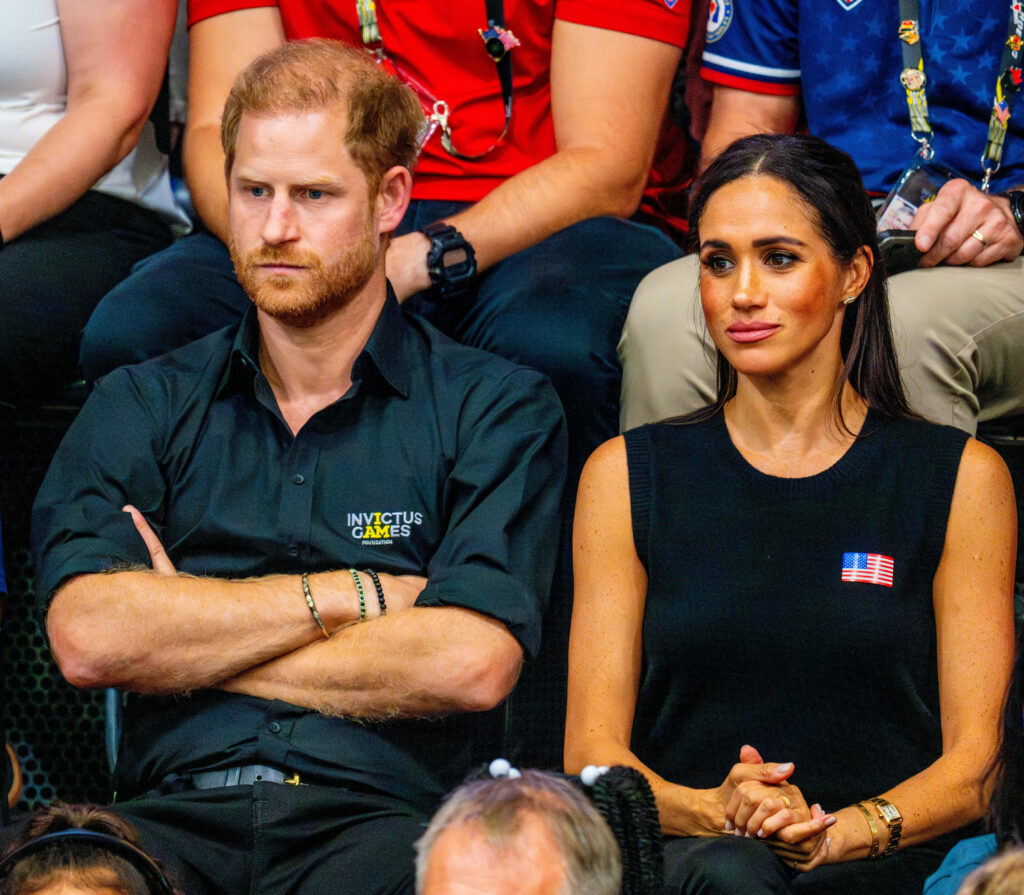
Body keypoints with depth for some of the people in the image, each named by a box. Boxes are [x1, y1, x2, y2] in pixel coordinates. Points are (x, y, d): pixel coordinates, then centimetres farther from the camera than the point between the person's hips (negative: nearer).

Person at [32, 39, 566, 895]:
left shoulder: (498, 407, 10)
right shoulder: (140, 407, 18)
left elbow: (471, 664, -6)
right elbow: (87, 634, 0)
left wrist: (191, 638, 1)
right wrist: (355, 594, 0)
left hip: (377, 813, -1)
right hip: (175, 812, 2)